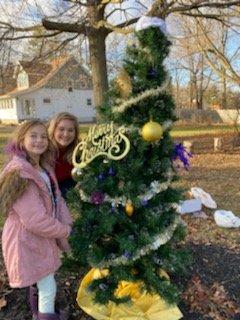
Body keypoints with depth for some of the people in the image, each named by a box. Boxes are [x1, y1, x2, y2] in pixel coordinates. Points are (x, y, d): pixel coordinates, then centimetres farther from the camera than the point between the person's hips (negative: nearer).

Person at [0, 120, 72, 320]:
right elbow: (35, 220, -30)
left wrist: (66, 224, -12)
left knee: (39, 283, 29)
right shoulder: (19, 174, -29)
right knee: (49, 288, 4)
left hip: (40, 237, 9)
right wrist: (64, 230, -16)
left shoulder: (43, 168, 1)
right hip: (27, 241, -9)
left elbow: (56, 198, 2)